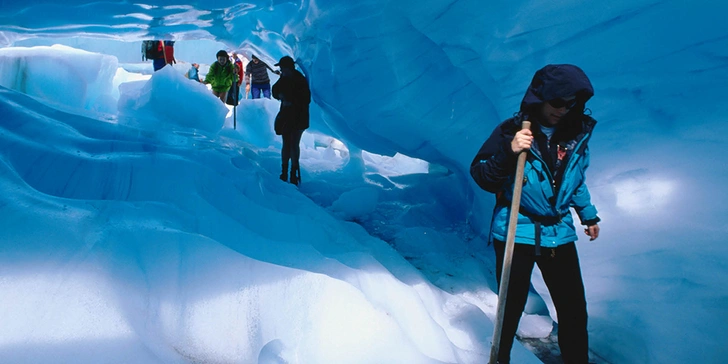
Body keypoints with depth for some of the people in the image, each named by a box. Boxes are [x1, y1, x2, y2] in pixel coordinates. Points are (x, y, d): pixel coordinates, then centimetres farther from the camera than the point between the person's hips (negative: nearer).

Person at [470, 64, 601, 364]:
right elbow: (480, 175, -12)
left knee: (574, 310, 7)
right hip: (515, 234, -4)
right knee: (511, 308, 5)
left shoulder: (578, 133, 2)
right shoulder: (512, 130, -10)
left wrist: (588, 215, 22)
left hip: (559, 234, 4)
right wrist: (509, 152, -27)